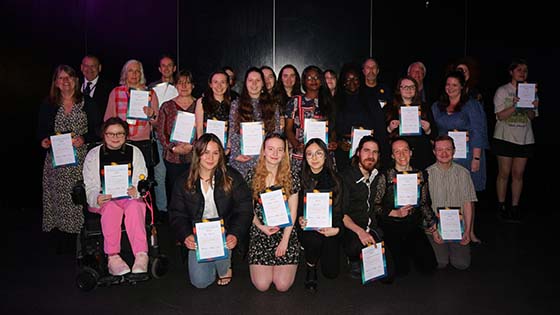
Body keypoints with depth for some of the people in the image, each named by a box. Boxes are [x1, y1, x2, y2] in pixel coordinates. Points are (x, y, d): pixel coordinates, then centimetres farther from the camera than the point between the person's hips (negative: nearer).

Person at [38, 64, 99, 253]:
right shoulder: (48, 105, 11)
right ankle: (61, 242, 11)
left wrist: (84, 139, -14)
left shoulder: (87, 104, 5)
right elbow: (41, 130, 14)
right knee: (57, 196, 0)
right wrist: (43, 140, -6)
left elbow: (96, 129, 2)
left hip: (80, 159, -2)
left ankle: (79, 243, 5)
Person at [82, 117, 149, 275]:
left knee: (135, 206, -35)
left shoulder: (134, 152, 13)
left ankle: (141, 255, -44)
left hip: (131, 197, 0)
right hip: (104, 199, 0)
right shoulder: (94, 154, 12)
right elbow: (90, 187, 4)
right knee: (112, 208, -36)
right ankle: (113, 257, -40)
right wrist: (97, 199, -20)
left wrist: (136, 191, -20)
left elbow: (142, 182, 5)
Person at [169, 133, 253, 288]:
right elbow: (177, 214, 1)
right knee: (200, 282, -10)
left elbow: (244, 211, -7)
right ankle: (220, 260, 22)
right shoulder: (183, 182, 1)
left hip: (225, 234, -1)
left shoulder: (232, 178, -4)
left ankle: (224, 267, 2)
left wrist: (235, 235, -24)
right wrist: (186, 236, -18)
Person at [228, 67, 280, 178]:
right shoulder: (236, 104, 8)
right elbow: (232, 133, 6)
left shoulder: (271, 106, 10)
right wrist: (236, 154, -5)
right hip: (242, 160, 0)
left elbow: (277, 133, 10)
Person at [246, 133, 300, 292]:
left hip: (286, 232, 0)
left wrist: (285, 239, -7)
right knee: (262, 285, -11)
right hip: (260, 233, 0)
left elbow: (293, 211, 1)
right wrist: (262, 227, -11)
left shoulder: (292, 177, 0)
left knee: (283, 285, -11)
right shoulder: (252, 176, 1)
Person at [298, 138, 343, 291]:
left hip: (328, 228, 1)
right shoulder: (300, 179, -3)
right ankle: (311, 270, -2)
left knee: (331, 272, -7)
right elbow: (295, 207, 2)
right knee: (314, 240, -36)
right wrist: (300, 219, -19)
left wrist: (337, 229, -19)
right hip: (307, 227, -1)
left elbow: (339, 209, -1)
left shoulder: (335, 180, -2)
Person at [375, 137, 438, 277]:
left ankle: (408, 251, 25)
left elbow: (424, 204, 13)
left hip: (414, 227, 4)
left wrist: (433, 225, 6)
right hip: (391, 227, -4)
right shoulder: (385, 177, -6)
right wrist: (395, 213, -16)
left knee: (429, 267, -3)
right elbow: (375, 205, -7)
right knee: (402, 270, -11)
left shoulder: (420, 175, 7)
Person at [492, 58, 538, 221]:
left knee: (518, 173, 4)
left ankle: (515, 206, 13)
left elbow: (532, 117, 9)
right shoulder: (502, 91, 0)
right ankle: (501, 206, 12)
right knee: (504, 173, 0)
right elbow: (501, 115, -8)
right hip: (505, 137, -3)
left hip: (525, 138, 3)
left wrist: (532, 107, -12)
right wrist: (515, 106, -23)